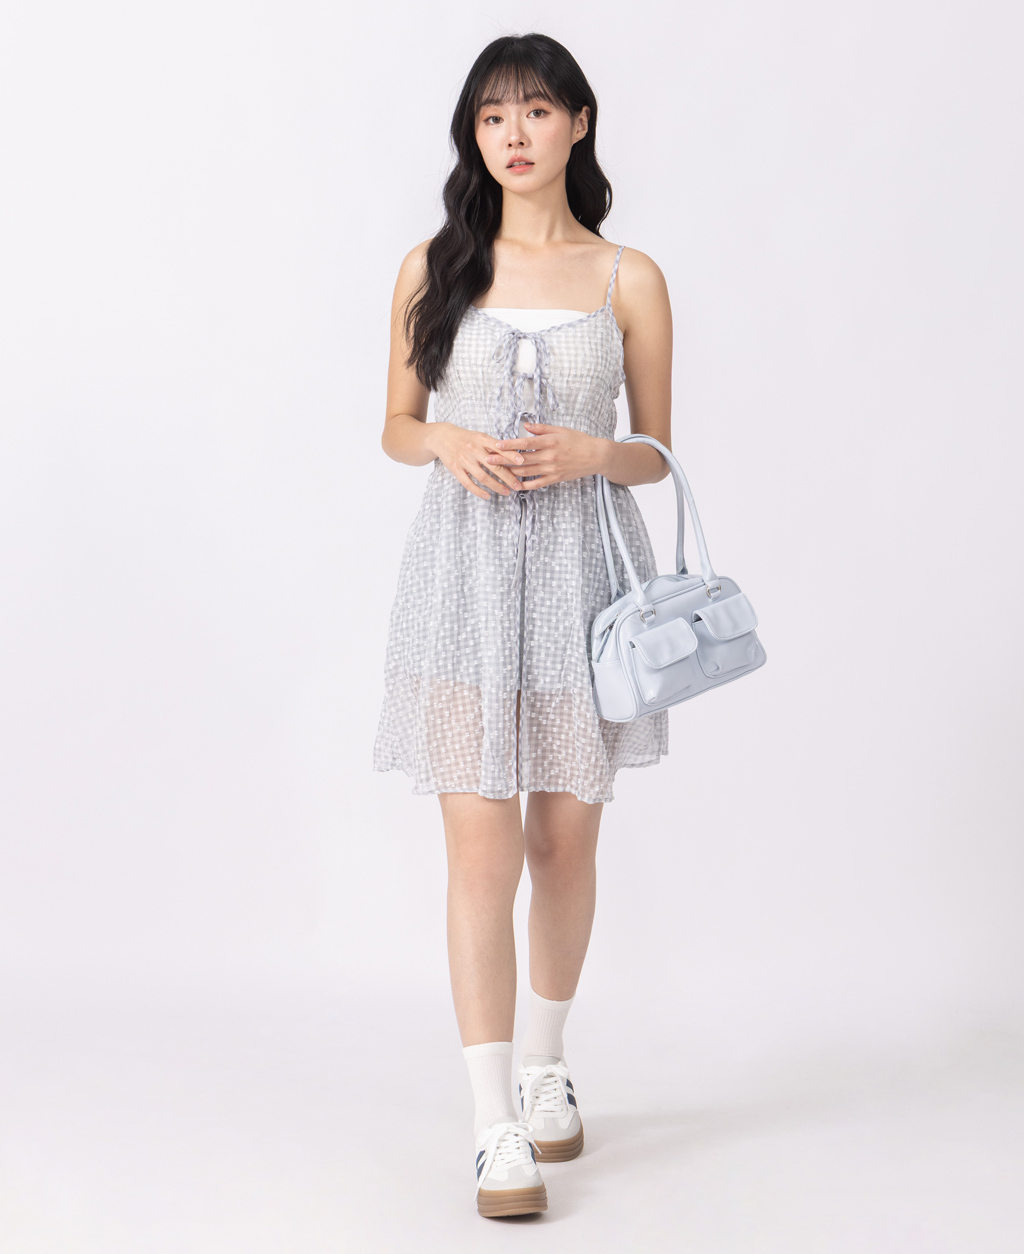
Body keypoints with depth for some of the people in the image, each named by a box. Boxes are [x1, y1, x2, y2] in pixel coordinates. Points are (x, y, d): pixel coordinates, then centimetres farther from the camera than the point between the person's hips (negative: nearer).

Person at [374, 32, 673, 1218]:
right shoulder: (432, 270, 4)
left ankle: (547, 1061, 34)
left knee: (565, 842, 11)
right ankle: (496, 1126, 1)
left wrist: (589, 453, -14)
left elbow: (657, 453, 7)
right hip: (467, 569, -1)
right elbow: (395, 427, 10)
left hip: (580, 568, 1)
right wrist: (447, 441, -12)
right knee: (482, 850, -6)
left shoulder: (628, 279, 2)